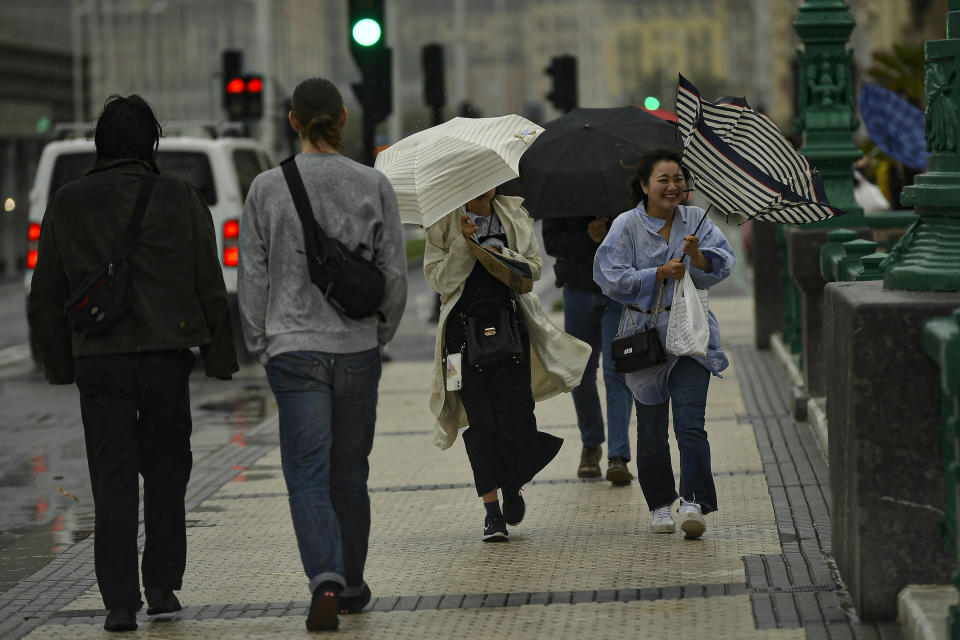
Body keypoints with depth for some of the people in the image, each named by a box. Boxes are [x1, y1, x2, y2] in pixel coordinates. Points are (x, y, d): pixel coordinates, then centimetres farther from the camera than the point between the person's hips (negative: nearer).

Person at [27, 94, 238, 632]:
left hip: (99, 361, 0)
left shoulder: (68, 204, 4)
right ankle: (162, 588, 16)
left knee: (113, 481, 3)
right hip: (166, 354, 0)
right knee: (166, 473, 14)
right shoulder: (180, 198, 0)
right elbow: (210, 285, 1)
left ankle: (120, 601, -3)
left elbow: (46, 297, 7)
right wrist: (221, 358, 8)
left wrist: (59, 364, 15)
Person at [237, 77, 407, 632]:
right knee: (350, 470, 15)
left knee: (308, 472, -4)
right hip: (358, 347, 2)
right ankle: (352, 585, 25)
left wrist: (261, 344, 11)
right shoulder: (373, 185, -1)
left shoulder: (268, 188, -3)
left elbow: (252, 274, 0)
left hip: (294, 348, -2)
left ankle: (326, 579, -24)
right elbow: (395, 270, 1)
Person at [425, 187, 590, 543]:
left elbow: (535, 267, 6)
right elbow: (438, 279, -6)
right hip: (464, 327, -2)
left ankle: (512, 485, 24)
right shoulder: (445, 223, 1)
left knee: (515, 413, -5)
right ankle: (491, 510, 0)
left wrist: (502, 256, -11)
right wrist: (464, 244, -18)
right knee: (480, 417, -5)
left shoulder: (515, 216, 9)